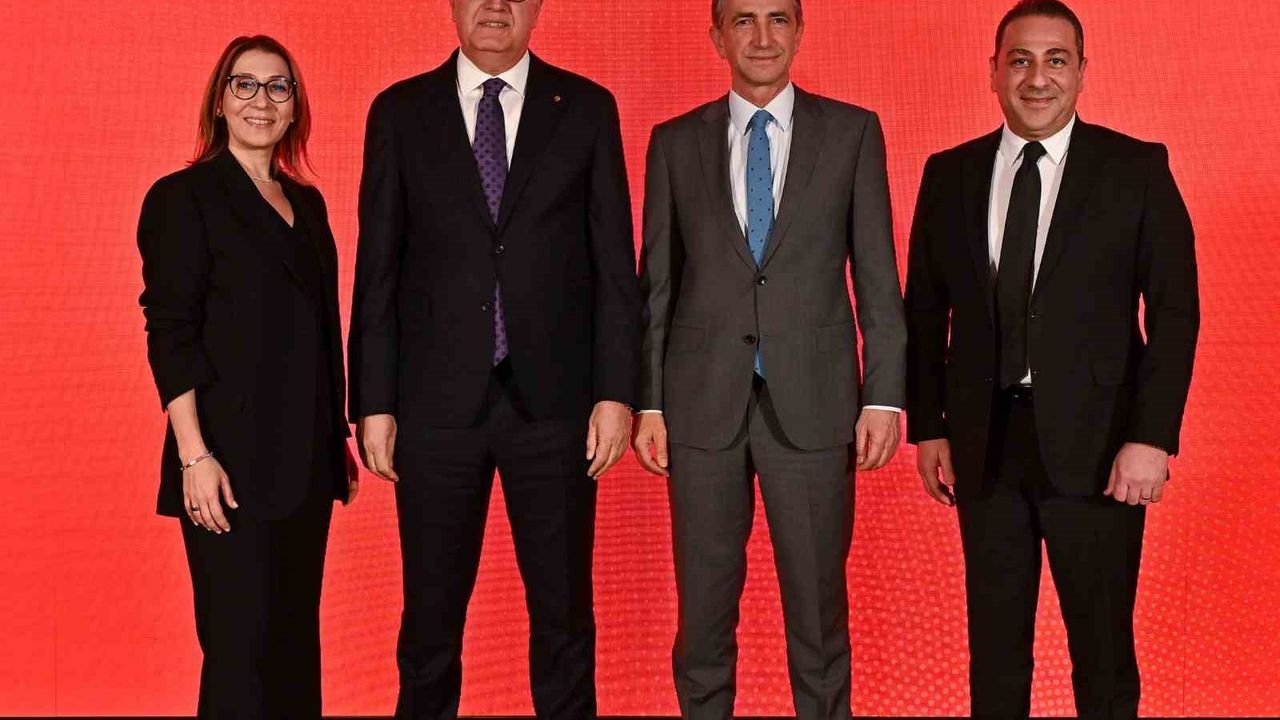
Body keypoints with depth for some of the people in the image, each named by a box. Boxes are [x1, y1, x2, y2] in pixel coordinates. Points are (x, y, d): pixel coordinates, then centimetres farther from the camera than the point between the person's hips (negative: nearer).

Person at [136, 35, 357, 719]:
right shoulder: (182, 199, -4)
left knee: (297, 640, 12)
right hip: (234, 464, -6)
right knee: (243, 646, -1)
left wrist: (338, 438, 14)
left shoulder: (306, 202, 15)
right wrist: (194, 456, -17)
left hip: (307, 460, 6)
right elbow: (170, 335, -10)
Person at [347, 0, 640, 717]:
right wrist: (374, 403, 0)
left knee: (564, 610, 9)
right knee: (431, 612, 9)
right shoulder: (400, 112, 5)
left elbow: (614, 262, 3)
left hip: (553, 397, 0)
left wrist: (616, 392, -3)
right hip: (437, 400, 0)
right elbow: (378, 270, 4)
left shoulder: (587, 108, 5)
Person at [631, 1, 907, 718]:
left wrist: (885, 394, -3)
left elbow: (878, 276, 3)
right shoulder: (675, 141, 7)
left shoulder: (853, 131, 5)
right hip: (703, 403, 1)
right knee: (704, 610, 9)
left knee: (819, 608, 7)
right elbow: (656, 283, 7)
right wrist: (648, 402, 2)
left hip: (813, 402, -1)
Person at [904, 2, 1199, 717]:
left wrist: (1152, 437, -11)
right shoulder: (949, 174, 6)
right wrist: (928, 427, 5)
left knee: (1103, 644, 8)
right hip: (985, 444, 3)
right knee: (994, 639, 13)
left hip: (1094, 443, -2)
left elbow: (1175, 309, -4)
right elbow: (926, 310, 10)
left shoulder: (1137, 168, -2)